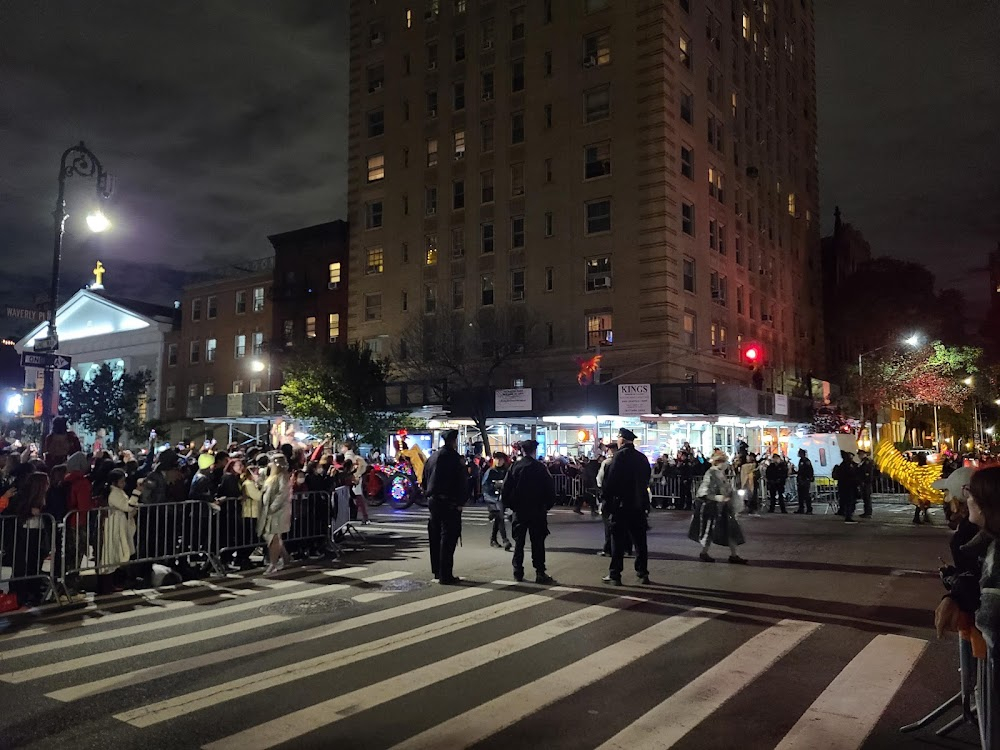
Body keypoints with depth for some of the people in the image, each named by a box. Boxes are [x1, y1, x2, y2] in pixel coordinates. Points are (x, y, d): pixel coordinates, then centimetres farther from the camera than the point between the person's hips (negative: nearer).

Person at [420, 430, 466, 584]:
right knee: (448, 538, -5)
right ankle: (445, 575, -6)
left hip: (433, 501, 8)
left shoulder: (432, 457, 12)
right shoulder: (453, 457, -11)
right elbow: (463, 481, -15)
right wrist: (461, 502, -8)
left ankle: (437, 571, 25)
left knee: (435, 537, 15)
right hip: (450, 503, -8)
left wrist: (428, 496, 17)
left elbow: (424, 480, 16)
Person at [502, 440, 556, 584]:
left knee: (518, 542, 10)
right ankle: (540, 573, 0)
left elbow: (506, 489, -2)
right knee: (538, 542, 2)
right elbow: (550, 488, -7)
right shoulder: (540, 468, -8)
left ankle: (518, 572, 11)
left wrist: (510, 505, 9)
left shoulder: (514, 467, -2)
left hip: (519, 510, 2)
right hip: (537, 511, -2)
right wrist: (548, 505, 6)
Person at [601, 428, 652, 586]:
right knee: (639, 540, 11)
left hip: (621, 504, -6)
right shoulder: (642, 458, 8)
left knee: (618, 540, 0)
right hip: (639, 504, 6)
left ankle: (614, 575, 2)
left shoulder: (620, 456, -12)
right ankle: (643, 573, 14)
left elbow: (610, 480, -16)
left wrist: (606, 497, -6)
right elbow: (647, 479, 13)